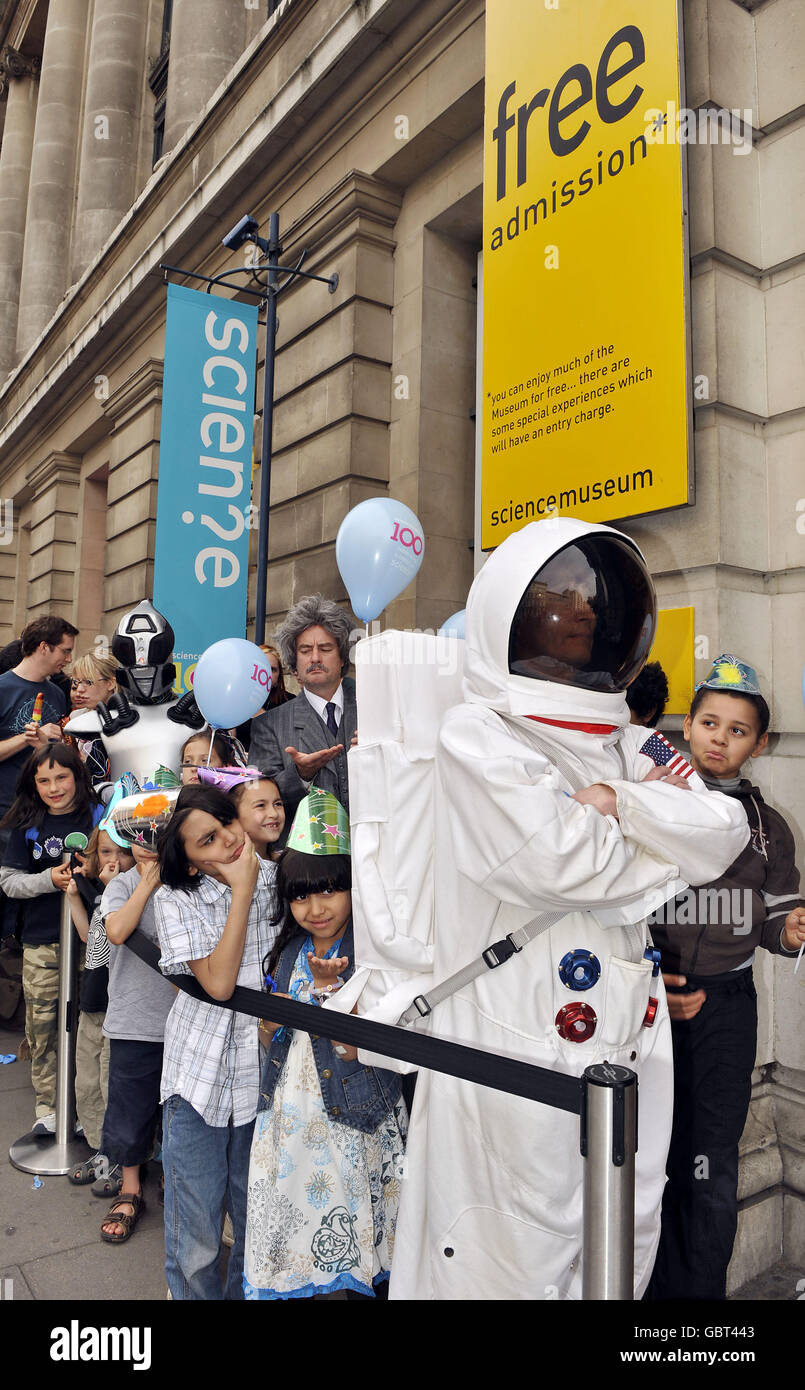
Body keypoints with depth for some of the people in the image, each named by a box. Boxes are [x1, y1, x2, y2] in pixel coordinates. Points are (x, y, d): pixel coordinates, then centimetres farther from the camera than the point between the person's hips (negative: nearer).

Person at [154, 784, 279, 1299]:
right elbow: (219, 982, -20)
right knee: (195, 1242, 8)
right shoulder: (176, 900, -8)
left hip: (264, 1074, 2)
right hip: (200, 1079, -2)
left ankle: (245, 1294, 40)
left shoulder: (278, 879, -2)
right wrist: (242, 888, -19)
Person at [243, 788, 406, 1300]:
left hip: (348, 1118, -5)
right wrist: (270, 1021, -8)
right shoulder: (289, 952, 5)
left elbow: (357, 1050, -17)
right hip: (289, 1112, 5)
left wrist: (327, 986, -25)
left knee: (349, 1231, 5)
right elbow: (271, 1039, 13)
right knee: (290, 1219, 14)